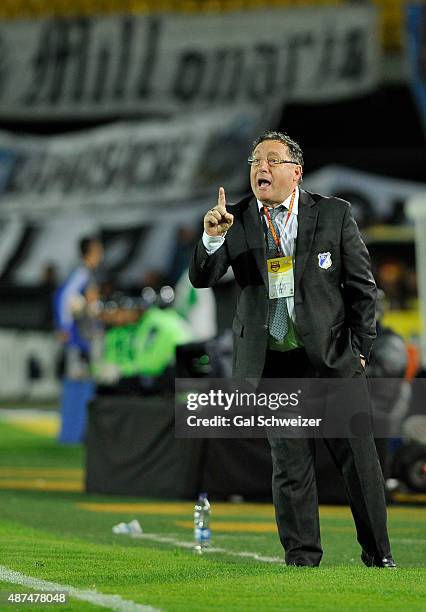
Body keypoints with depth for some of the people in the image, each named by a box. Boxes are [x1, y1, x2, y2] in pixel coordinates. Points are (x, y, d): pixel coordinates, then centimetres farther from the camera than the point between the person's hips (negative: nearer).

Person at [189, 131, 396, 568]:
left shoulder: (334, 215, 1)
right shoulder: (234, 221, 3)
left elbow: (361, 285, 5)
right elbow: (201, 278, -5)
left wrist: (360, 348, 3)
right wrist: (212, 239, -24)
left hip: (332, 357, 0)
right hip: (273, 365, 1)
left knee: (359, 458, 1)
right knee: (290, 465, 2)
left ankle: (378, 555, 12)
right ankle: (301, 558, 10)